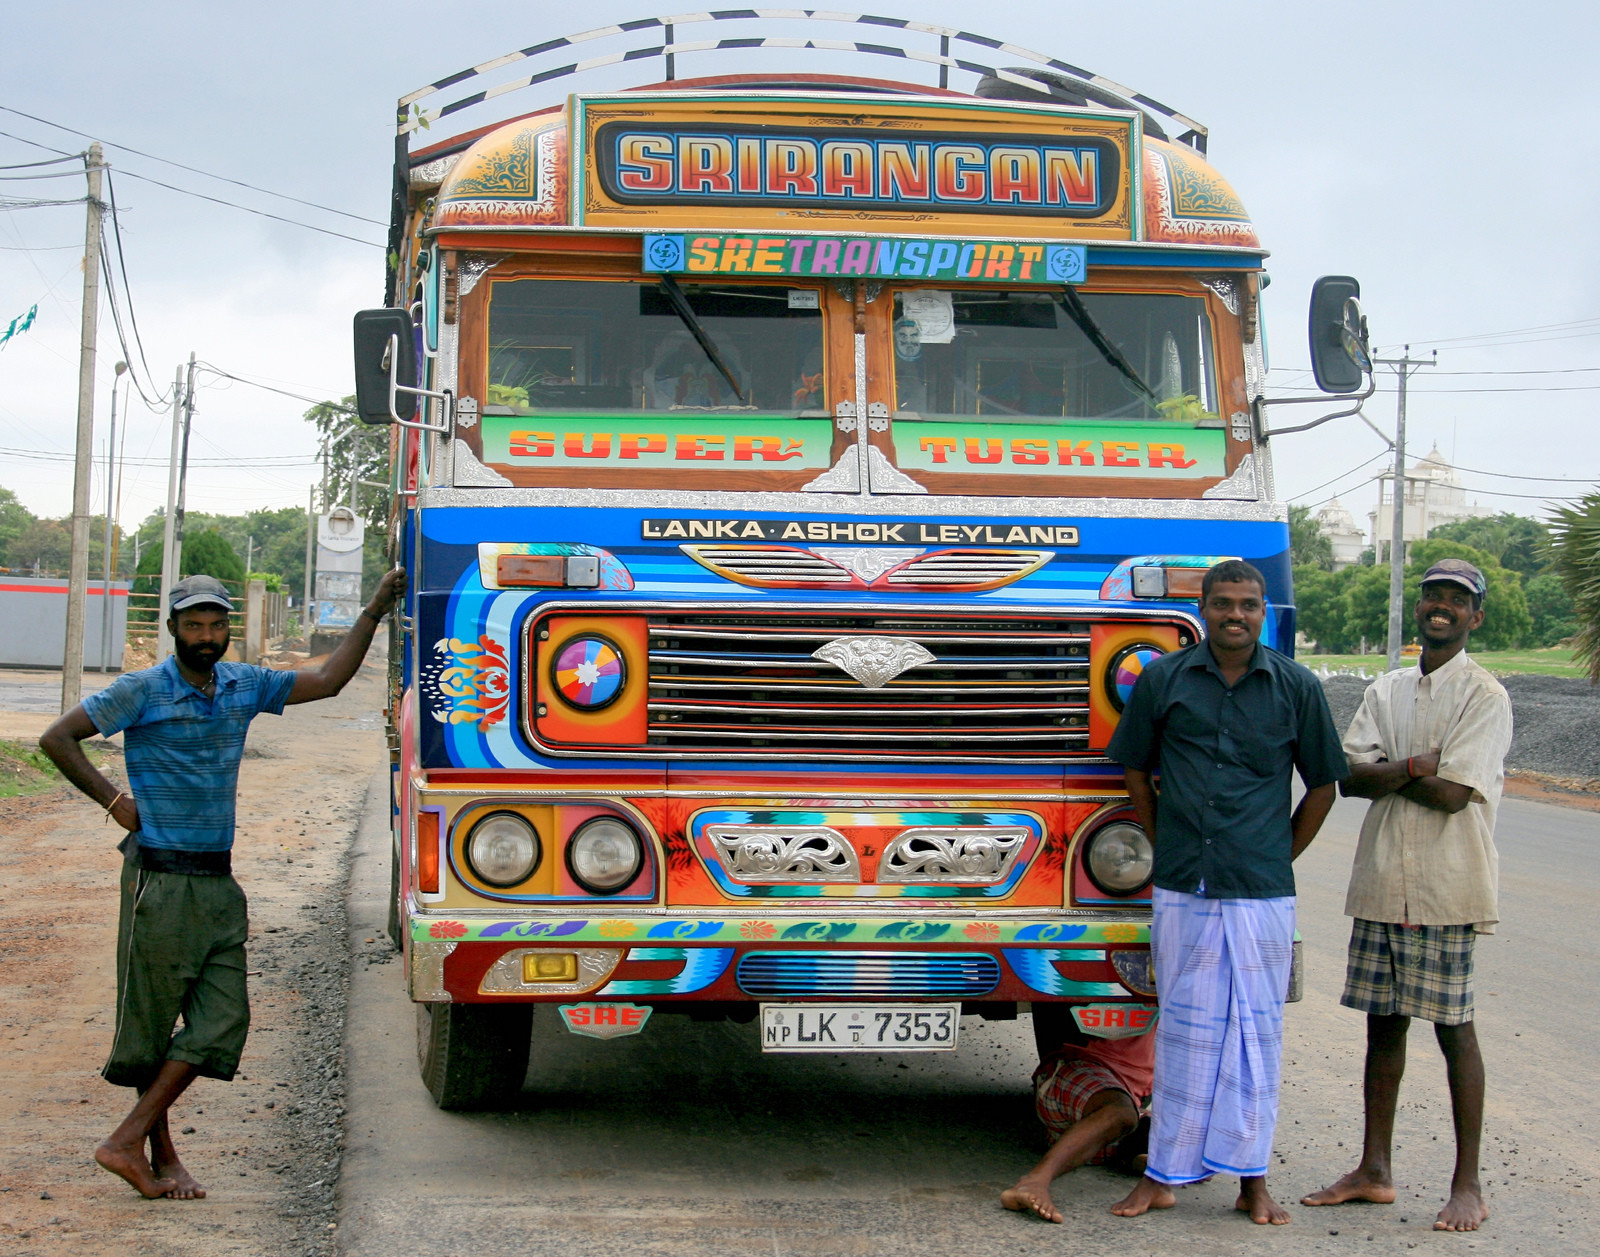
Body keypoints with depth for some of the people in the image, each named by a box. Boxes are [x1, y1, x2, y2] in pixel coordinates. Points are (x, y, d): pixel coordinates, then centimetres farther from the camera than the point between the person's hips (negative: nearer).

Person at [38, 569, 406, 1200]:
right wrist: (115, 802, -5)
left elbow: (326, 680, 16)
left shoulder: (243, 686, 11)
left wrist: (373, 612, 12)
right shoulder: (143, 690, -5)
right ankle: (159, 1153, 12)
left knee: (223, 1020, -1)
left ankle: (126, 1142, 5)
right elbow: (57, 738, -3)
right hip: (161, 881, -6)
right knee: (153, 1021, 2)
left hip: (219, 883, 6)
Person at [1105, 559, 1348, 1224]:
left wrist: (1280, 859, 8)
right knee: (1183, 1030, 5)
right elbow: (1135, 767, 14)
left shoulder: (1296, 687, 2)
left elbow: (1322, 783, 10)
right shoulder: (1163, 680, 3)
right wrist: (1166, 845, 10)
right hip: (1181, 891, 0)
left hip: (1262, 894, 0)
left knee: (1255, 1032, 4)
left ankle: (1252, 1178, 13)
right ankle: (1162, 1176, 12)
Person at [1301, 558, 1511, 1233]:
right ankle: (1373, 1170, 18)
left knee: (1453, 1027, -2)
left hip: (1446, 889, -6)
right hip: (1381, 882, 6)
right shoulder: (1387, 690, 13)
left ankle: (1467, 1184, 6)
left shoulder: (1484, 696, -5)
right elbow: (1349, 777, 1)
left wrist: (1384, 772, -4)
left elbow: (1453, 793, -15)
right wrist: (1414, 765, -14)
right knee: (1382, 1023, 10)